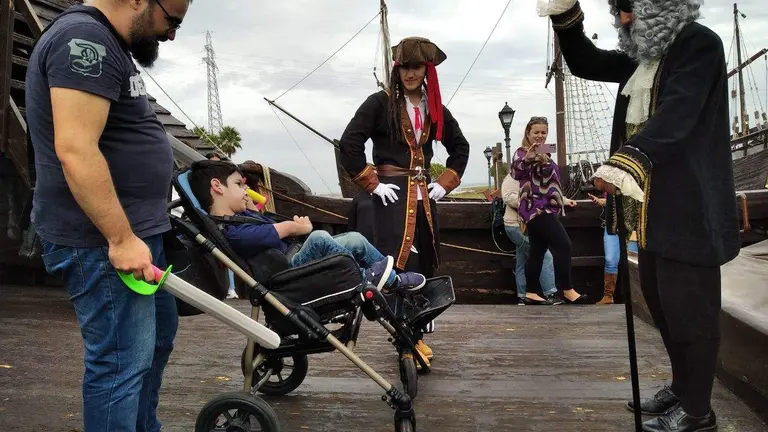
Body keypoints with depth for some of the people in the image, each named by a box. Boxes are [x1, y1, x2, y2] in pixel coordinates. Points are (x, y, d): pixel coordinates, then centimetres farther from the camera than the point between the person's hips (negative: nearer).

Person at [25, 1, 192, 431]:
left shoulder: (108, 45, 17)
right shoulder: (86, 39, -17)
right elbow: (75, 150, -27)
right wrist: (122, 238, -25)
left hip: (137, 232, 11)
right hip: (102, 240, -11)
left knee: (159, 334, 23)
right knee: (123, 361, -4)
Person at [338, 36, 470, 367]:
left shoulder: (435, 108, 10)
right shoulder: (380, 102, -6)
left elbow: (460, 147, 21)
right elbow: (349, 143, -13)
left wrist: (445, 183, 9)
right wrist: (372, 184, -13)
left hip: (424, 194, 6)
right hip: (392, 194, -6)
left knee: (424, 264, 8)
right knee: (400, 265, -13)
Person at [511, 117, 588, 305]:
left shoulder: (543, 153, 22)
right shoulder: (523, 152, -6)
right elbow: (516, 172, -28)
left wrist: (563, 200, 23)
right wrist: (526, 159, -44)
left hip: (543, 209, 9)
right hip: (536, 209, -9)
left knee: (537, 252, 8)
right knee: (563, 245, -16)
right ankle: (567, 291, -13)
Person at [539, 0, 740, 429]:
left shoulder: (699, 44, -11)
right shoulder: (643, 56, 15)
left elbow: (676, 113, -26)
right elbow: (586, 63, 20)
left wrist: (628, 162, -40)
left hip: (688, 209, -9)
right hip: (652, 207, 9)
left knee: (690, 309, 1)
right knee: (661, 302, 17)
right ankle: (682, 386, 34)